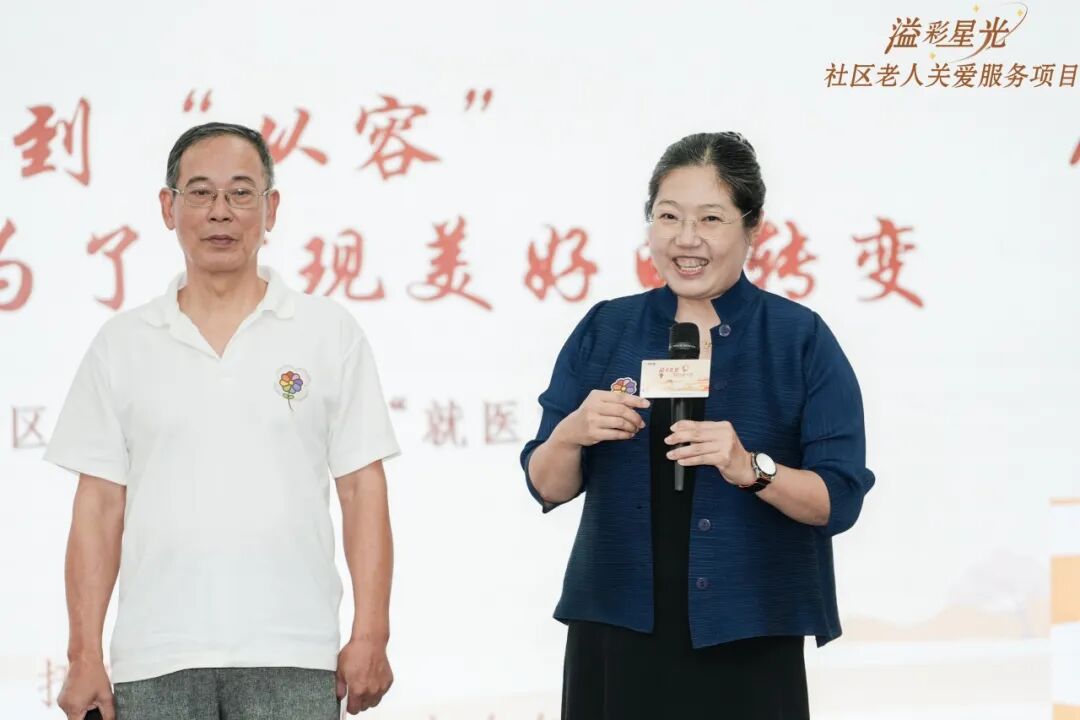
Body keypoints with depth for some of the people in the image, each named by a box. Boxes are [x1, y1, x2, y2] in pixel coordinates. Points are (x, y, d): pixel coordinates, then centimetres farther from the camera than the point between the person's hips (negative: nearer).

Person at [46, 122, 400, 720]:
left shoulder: (329, 332, 7)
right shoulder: (122, 345, 10)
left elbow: (362, 491, 4)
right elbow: (99, 506, 7)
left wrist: (370, 637, -4)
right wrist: (85, 655, 1)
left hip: (290, 660, -1)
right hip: (155, 661, 1)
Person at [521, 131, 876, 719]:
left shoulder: (801, 339, -3)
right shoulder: (605, 330, 4)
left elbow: (838, 500, -7)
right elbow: (548, 488, 4)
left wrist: (751, 469, -24)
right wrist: (571, 434, -16)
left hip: (746, 644, -2)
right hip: (618, 637, 2)